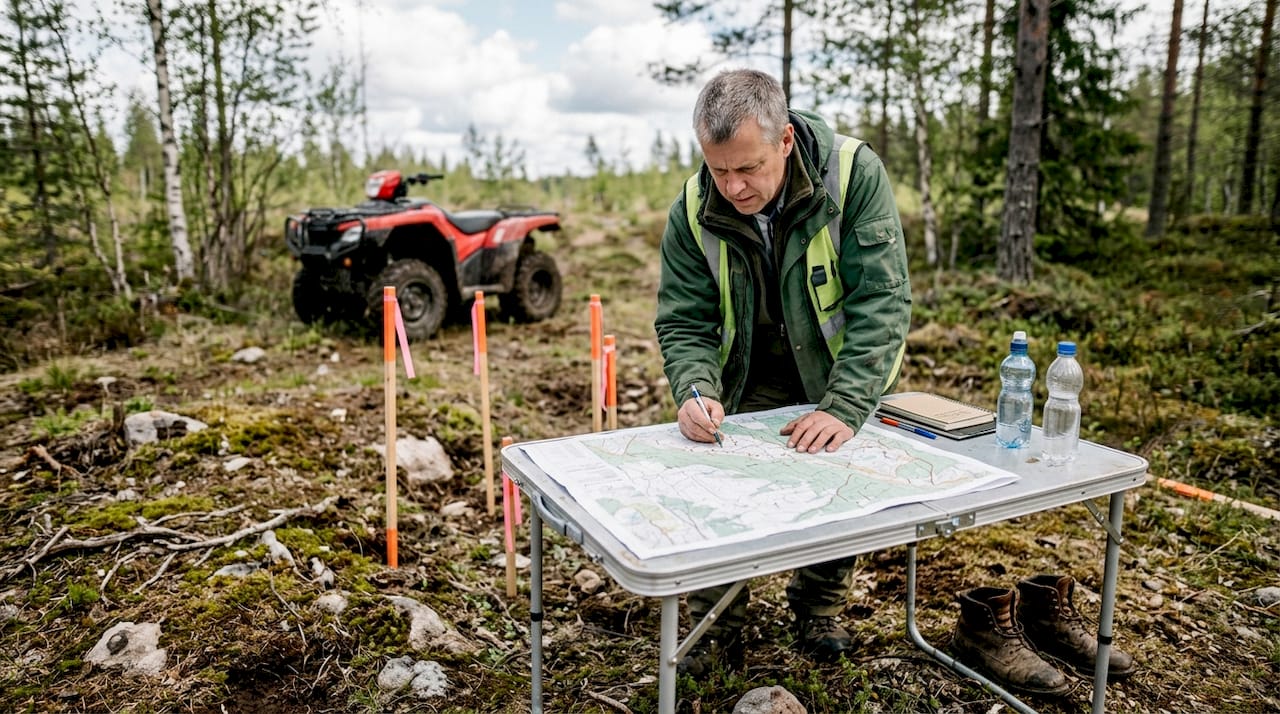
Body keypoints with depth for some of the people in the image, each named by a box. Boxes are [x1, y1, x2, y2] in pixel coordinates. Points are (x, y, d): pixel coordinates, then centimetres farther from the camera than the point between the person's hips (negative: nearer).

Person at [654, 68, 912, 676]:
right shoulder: (693, 210, -17)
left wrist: (843, 408, -35)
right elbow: (684, 322, -12)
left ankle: (819, 609, 19)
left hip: (842, 371, -1)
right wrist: (695, 392, -33)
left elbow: (882, 302, -27)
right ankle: (715, 627, 8)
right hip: (751, 375, 1)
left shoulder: (854, 174, -26)